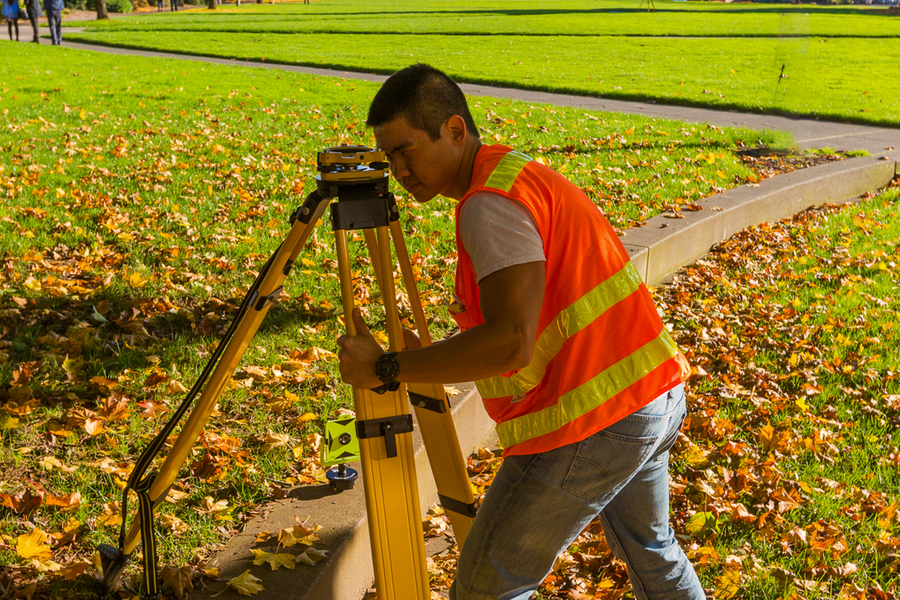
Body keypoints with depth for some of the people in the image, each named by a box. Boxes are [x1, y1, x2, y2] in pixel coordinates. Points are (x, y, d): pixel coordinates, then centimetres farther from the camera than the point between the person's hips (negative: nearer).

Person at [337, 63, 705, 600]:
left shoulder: (491, 203, -18)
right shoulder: (526, 172, 13)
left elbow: (511, 342, -29)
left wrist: (386, 368, -22)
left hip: (588, 427, -10)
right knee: (649, 548, 32)